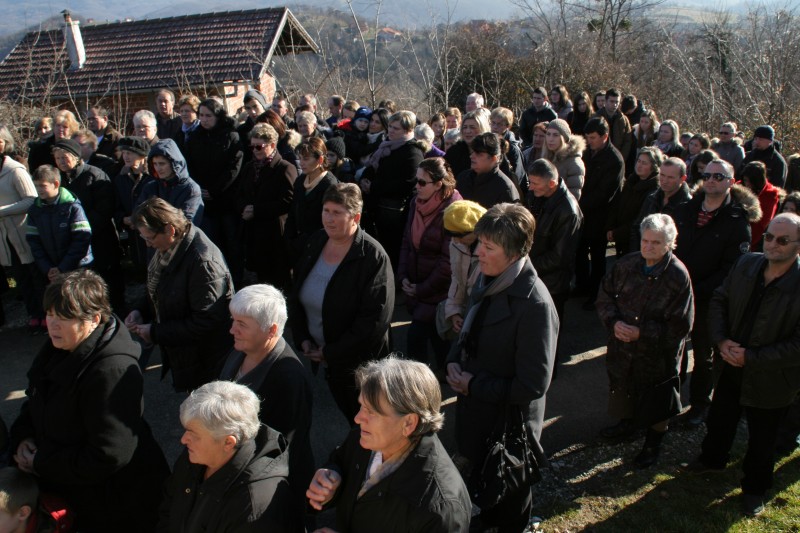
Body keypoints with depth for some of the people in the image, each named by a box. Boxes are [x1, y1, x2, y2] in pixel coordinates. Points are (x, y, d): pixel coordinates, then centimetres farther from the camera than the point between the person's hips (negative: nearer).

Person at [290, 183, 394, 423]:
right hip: (317, 353, 6)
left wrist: (331, 352, -16)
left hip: (358, 361, -5)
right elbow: (296, 295, 10)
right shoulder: (315, 243, 1)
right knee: (346, 415, 20)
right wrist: (302, 339, -1)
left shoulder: (373, 257, -19)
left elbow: (374, 320, -21)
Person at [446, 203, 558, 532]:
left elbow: (533, 384, -26)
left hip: (508, 423, -7)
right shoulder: (488, 279, -6)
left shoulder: (535, 305, -29)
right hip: (475, 410, 7)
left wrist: (474, 386, -19)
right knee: (478, 479, 30)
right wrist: (454, 361, -7)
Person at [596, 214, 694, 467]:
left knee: (656, 403, 15)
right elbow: (605, 296, 1)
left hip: (658, 355, -4)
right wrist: (614, 322, -16)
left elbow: (680, 327, -20)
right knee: (624, 390, 25)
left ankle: (653, 443, 41)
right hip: (622, 348, 4)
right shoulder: (627, 264, -8)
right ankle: (627, 424, 53)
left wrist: (641, 333, -23)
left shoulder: (678, 276, -22)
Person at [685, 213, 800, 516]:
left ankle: (755, 488, 42)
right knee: (719, 420, 27)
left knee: (761, 440, 17)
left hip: (770, 381, -5)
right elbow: (719, 301, 2)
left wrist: (750, 357, -24)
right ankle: (712, 460, 55)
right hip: (732, 368, 5)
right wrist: (721, 340, -12)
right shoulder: (746, 264, -9)